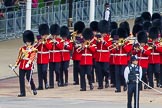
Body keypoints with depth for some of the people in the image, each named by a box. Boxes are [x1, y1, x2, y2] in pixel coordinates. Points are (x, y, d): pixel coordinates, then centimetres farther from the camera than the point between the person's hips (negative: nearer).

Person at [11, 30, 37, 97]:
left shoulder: (33, 50, -1)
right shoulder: (22, 49, 13)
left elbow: (32, 57, -15)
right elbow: (19, 58, 15)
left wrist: (28, 63, -33)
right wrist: (15, 65, 10)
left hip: (29, 66, -4)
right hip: (22, 66, 4)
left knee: (29, 78, -1)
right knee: (21, 79, -1)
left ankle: (34, 89, 24)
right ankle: (22, 92, 4)